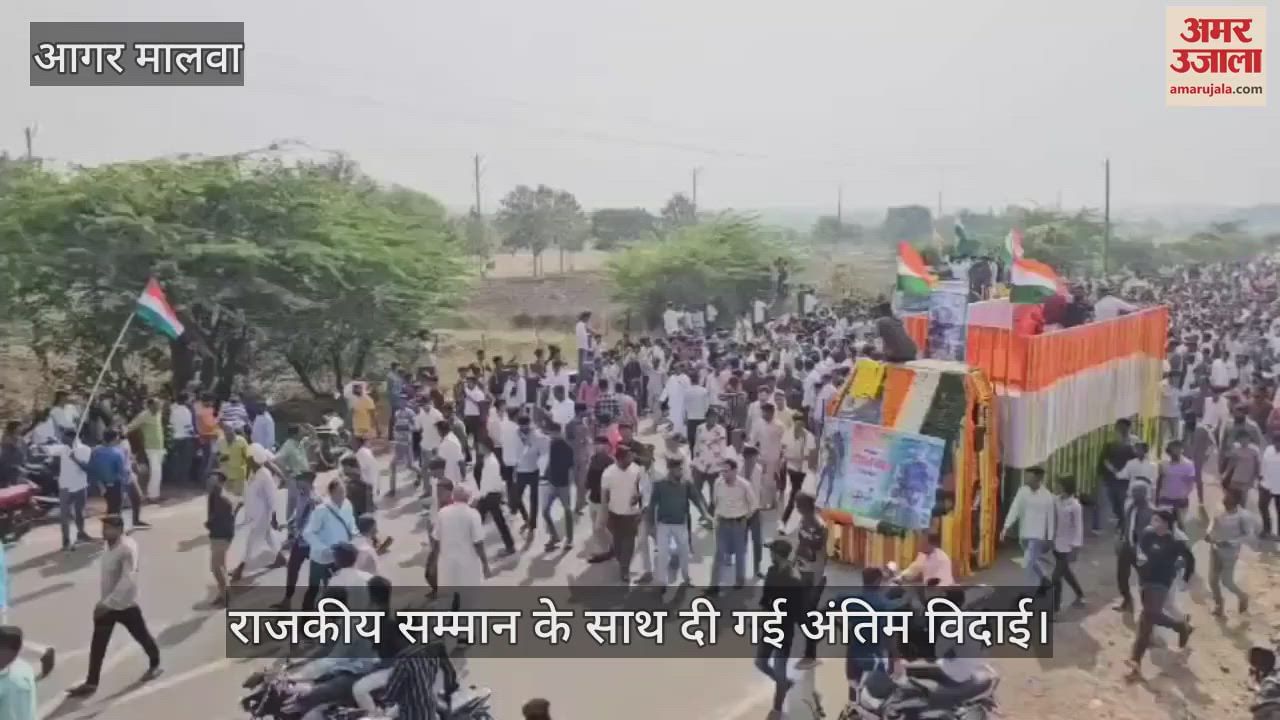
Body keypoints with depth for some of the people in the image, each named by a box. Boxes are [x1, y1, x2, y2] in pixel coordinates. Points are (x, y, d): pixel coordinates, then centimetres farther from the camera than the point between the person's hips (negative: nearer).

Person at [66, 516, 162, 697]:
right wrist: (104, 602, 20)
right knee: (97, 645, 6)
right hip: (107, 603, 7)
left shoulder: (127, 548, -27)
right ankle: (91, 683, 12)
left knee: (141, 636, 13)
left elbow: (127, 581, -32)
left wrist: (107, 603, -33)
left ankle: (154, 665, 36)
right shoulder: (108, 544, 0)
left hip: (125, 604, -7)